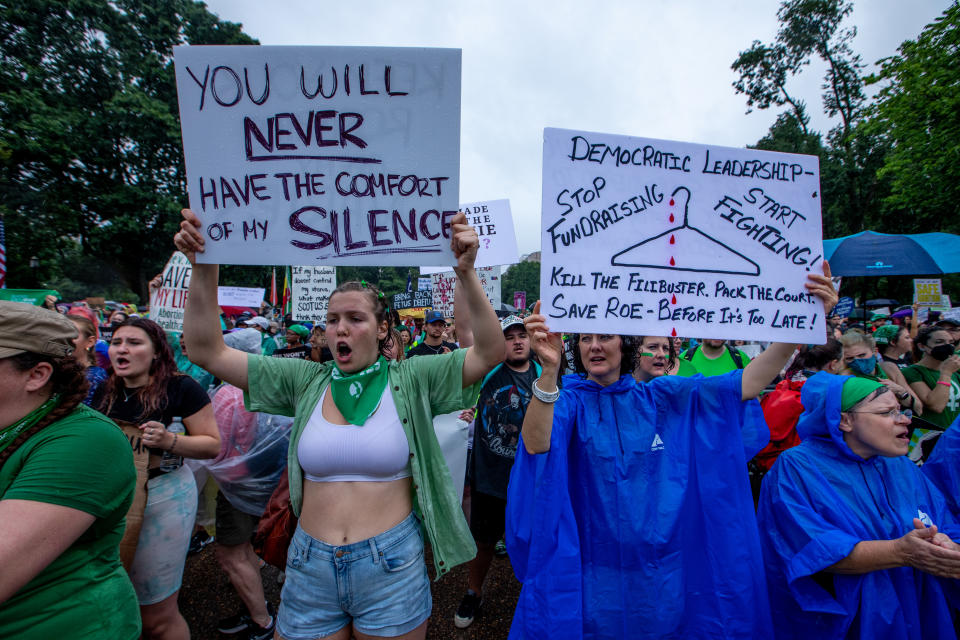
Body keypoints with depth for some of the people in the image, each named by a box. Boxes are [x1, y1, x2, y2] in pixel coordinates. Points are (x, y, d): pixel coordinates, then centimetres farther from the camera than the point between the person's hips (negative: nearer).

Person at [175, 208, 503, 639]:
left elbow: (490, 352, -19)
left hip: (391, 567, -2)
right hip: (310, 567, 3)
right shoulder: (305, 381, -1)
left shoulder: (409, 380, -8)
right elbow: (207, 352, -2)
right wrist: (204, 269, -14)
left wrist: (466, 274, -30)